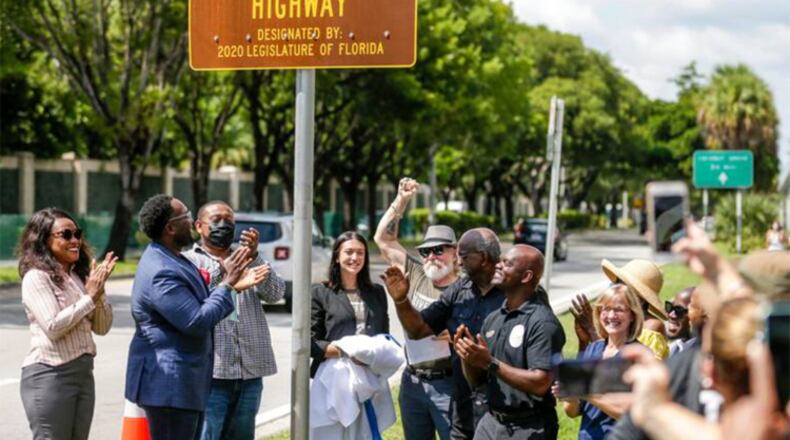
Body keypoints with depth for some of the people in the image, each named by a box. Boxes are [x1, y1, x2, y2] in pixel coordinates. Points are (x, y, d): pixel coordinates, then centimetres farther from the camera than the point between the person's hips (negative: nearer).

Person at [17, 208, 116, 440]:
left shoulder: (78, 275, 13)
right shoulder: (36, 277, -9)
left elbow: (102, 327, 12)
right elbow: (53, 326, -18)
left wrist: (99, 290, -4)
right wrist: (90, 298, -12)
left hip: (83, 373, 7)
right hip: (50, 376, -7)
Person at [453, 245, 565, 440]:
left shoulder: (543, 323, -14)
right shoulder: (493, 319, 10)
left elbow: (540, 383, -23)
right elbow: (475, 380, 14)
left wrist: (490, 363, -23)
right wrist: (467, 357, -8)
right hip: (490, 423, 7)